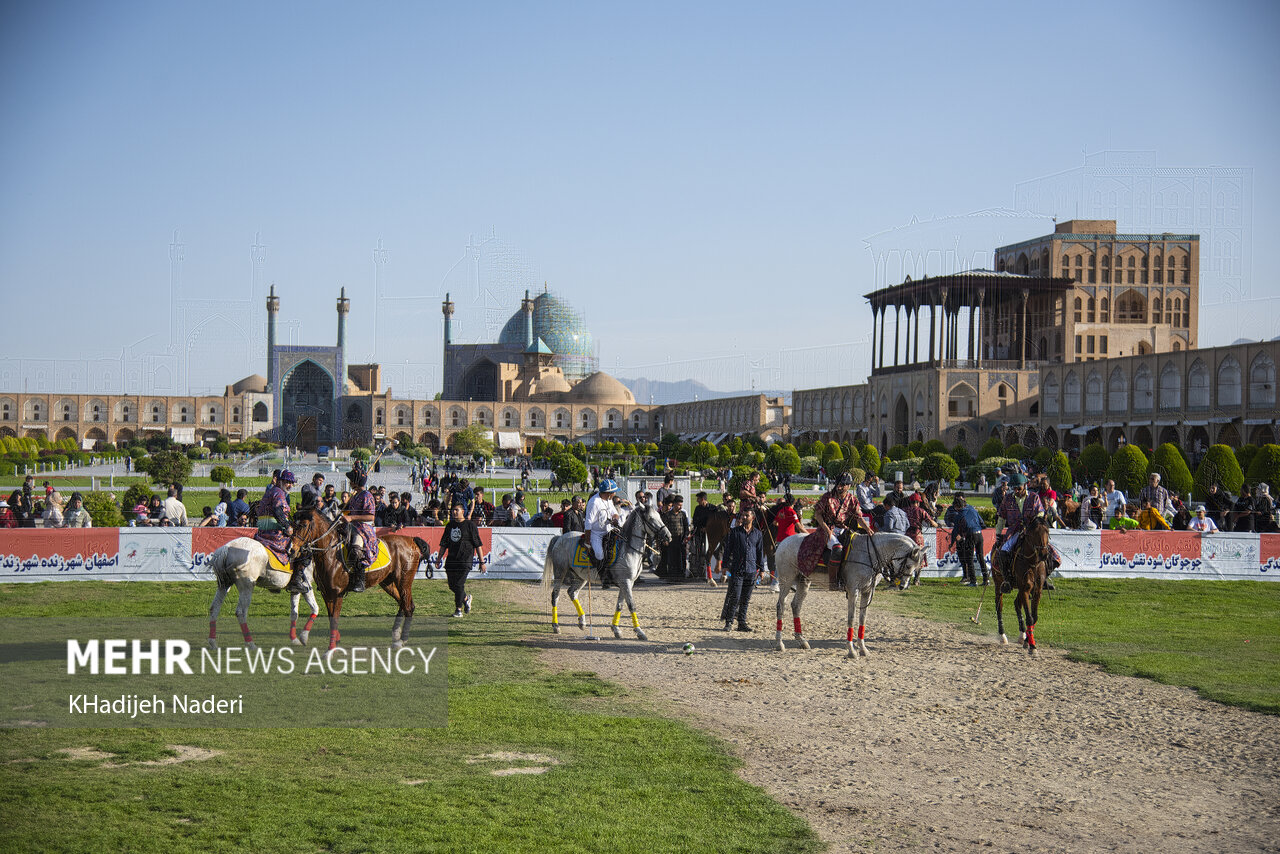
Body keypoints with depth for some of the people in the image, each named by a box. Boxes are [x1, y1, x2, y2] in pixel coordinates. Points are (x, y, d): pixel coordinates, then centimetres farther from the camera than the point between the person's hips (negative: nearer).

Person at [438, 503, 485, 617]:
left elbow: (477, 544, -3)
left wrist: (481, 562, -5)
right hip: (451, 559, 6)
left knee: (459, 584, -10)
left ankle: (458, 609, 0)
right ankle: (466, 598, 33)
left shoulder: (470, 525, -2)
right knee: (452, 585, 6)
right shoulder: (450, 526, 14)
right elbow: (443, 544, 19)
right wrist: (439, 559, 14)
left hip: (465, 559, -6)